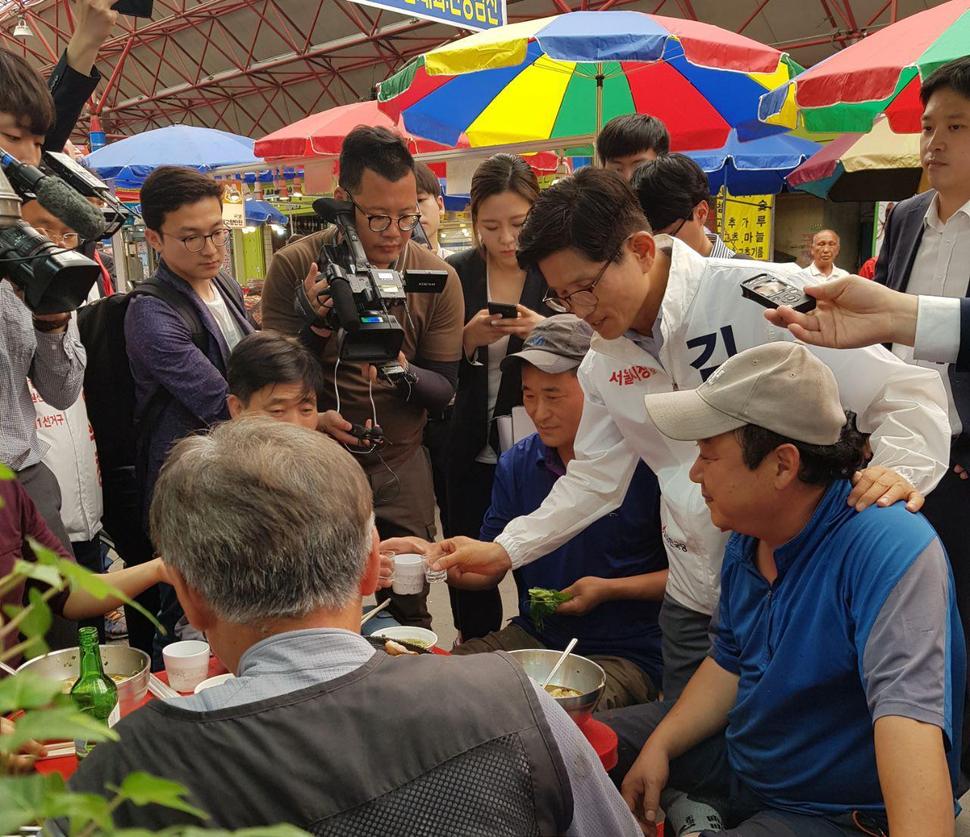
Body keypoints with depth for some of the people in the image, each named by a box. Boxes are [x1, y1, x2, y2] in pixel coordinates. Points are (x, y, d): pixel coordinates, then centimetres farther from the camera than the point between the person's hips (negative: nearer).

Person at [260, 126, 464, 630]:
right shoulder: (294, 266, -9)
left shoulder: (437, 279, -6)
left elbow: (444, 391, -3)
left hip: (399, 467, 1)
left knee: (408, 616, 12)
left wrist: (402, 372, -25)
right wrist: (315, 328, -27)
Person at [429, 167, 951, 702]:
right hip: (696, 600, 5)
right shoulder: (603, 361, 3)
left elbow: (906, 394, -13)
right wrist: (505, 551, 6)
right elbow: (594, 476, 13)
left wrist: (899, 470, -32)